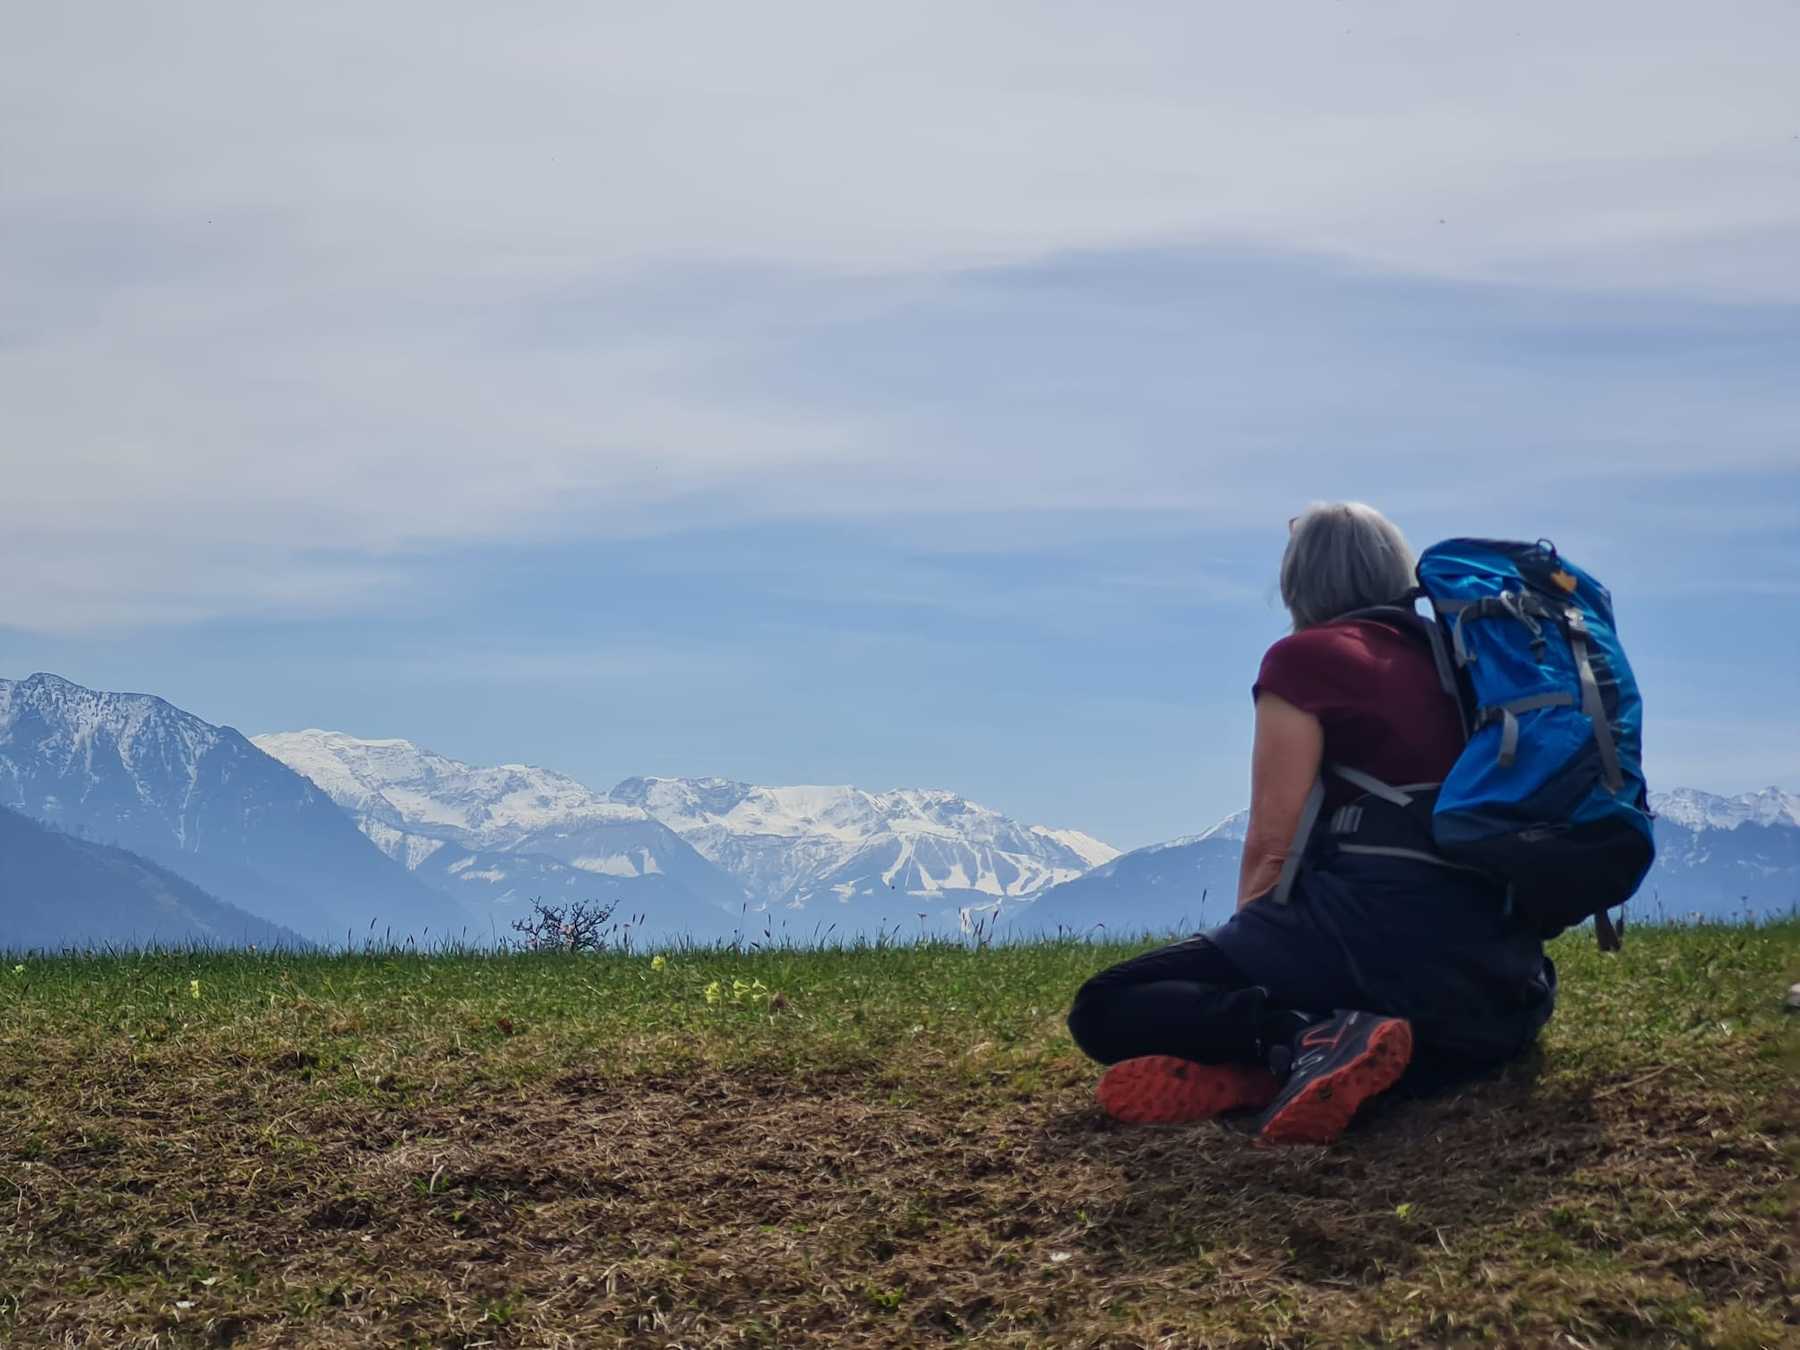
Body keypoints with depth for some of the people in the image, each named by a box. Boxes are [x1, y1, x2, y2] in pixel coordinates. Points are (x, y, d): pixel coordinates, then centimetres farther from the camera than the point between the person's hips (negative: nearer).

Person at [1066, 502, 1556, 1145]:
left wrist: (1246, 943, 13)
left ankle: (1309, 1038, -21)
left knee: (1105, 1010, 3)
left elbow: (1271, 844, -3)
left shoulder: (1306, 657, 3)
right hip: (1494, 967, 6)